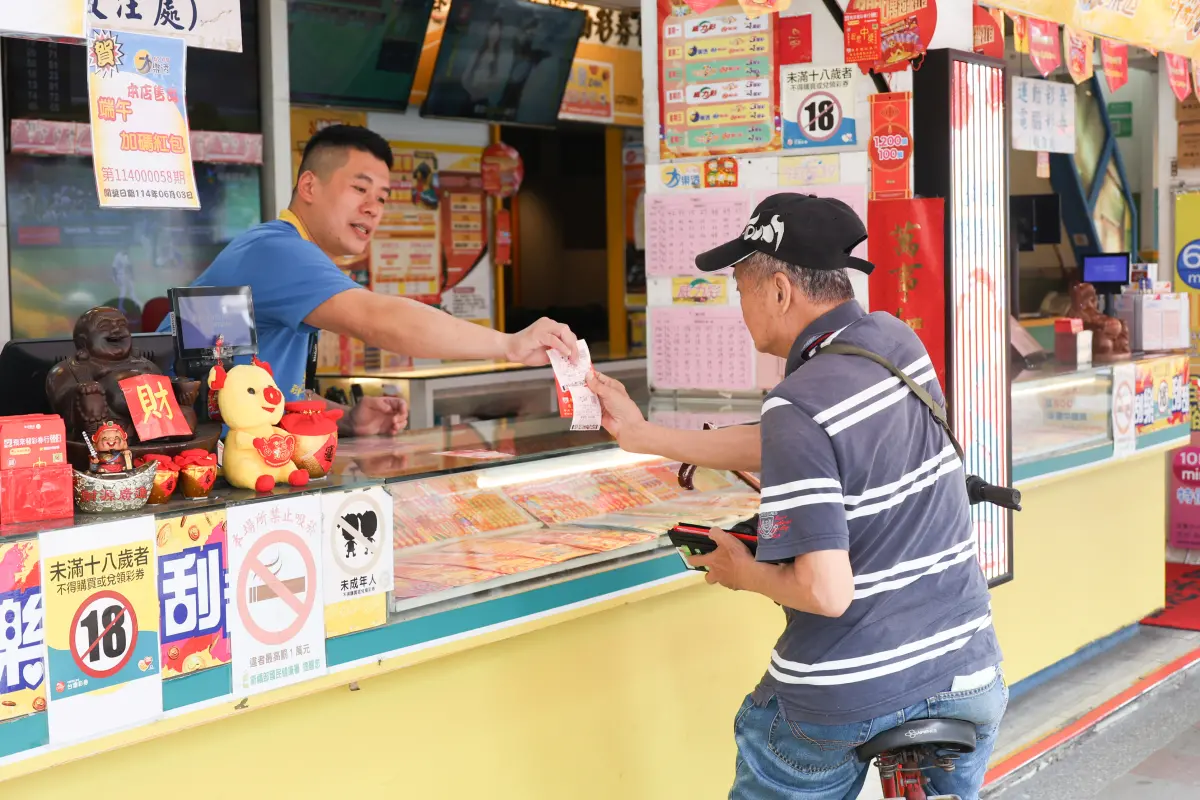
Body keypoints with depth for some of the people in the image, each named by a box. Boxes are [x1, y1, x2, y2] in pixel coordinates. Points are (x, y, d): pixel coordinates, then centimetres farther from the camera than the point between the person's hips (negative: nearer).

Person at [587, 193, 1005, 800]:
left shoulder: (799, 405, -23)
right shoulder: (898, 342, 1)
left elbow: (825, 591, -25)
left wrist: (743, 573, -4)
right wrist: (640, 433, 14)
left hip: (844, 701, -6)